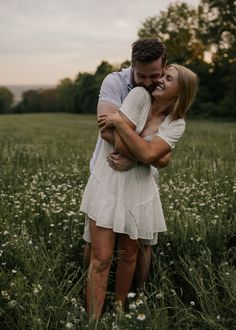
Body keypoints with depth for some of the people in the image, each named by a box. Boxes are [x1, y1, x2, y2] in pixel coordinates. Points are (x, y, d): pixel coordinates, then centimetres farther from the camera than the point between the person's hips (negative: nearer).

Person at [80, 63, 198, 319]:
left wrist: (119, 120, -18)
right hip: (108, 185, -3)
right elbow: (120, 146, -17)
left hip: (138, 191, 3)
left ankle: (119, 307, 37)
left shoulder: (177, 124, -1)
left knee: (129, 253, 16)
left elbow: (148, 154, -19)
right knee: (101, 258, -3)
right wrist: (150, 155, -10)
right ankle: (93, 318, 11)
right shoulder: (140, 95, -8)